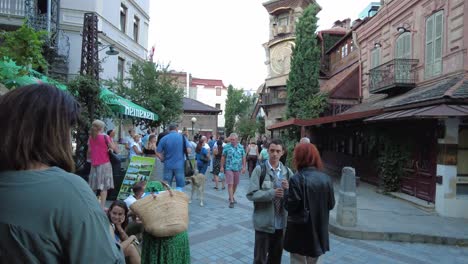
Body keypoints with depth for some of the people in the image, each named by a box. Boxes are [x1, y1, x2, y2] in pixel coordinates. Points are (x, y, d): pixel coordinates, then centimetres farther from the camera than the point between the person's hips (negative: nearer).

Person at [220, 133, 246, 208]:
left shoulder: (241, 147, 4)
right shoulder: (227, 147, -4)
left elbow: (243, 157, 7)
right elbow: (223, 157, 1)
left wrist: (244, 167, 2)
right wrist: (222, 166, -1)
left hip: (238, 168, 3)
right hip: (229, 168, -3)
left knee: (235, 184, 14)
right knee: (230, 184, -9)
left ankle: (231, 197, 34)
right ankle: (231, 201, -7)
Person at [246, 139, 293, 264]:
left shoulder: (287, 171, 2)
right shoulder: (259, 170, -9)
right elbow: (251, 194, -14)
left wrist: (288, 188, -16)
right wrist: (271, 193, -23)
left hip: (282, 222, 4)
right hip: (264, 222, -3)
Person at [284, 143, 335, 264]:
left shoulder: (297, 179, -19)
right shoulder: (326, 178, -3)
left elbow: (291, 206, -20)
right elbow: (331, 204, 3)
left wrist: (287, 191, -4)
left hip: (300, 230, -5)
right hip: (319, 229, 5)